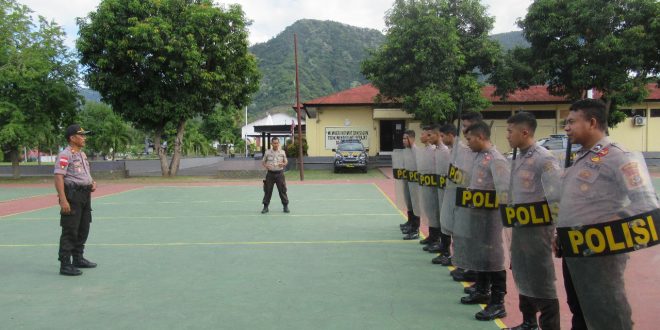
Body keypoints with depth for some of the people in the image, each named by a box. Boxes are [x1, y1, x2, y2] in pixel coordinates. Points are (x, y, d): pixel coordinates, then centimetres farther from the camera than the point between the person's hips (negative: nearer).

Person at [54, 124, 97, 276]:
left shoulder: (82, 154, 16)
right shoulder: (65, 155, -12)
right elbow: (58, 177, -20)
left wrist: (92, 183, 6)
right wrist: (63, 200, -27)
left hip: (85, 195, 9)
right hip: (72, 195, -9)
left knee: (83, 229, 17)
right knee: (70, 231, -6)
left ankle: (78, 259, 30)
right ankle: (65, 265, 1)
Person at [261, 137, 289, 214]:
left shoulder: (282, 152, 4)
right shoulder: (267, 152, 3)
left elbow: (286, 161, 12)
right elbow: (263, 162, 11)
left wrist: (283, 164, -11)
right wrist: (265, 166, -11)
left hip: (279, 173, 0)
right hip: (270, 173, 0)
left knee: (282, 190, 1)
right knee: (268, 190, 2)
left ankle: (285, 206, 11)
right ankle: (265, 207, 12)